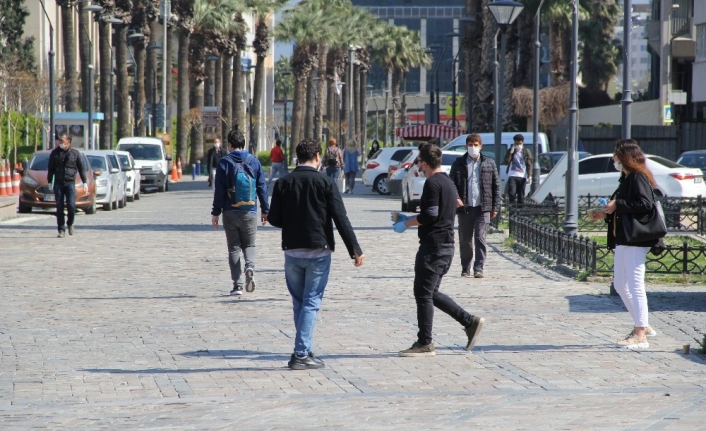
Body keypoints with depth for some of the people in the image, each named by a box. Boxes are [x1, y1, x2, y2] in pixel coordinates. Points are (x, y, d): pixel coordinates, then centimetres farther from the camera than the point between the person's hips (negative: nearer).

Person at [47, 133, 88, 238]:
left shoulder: (75, 153, 5)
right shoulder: (55, 153, 7)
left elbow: (81, 169, 10)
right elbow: (50, 169, 11)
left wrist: (85, 182, 6)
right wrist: (49, 182, 5)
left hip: (70, 183, -1)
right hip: (58, 183, 1)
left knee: (71, 206, -12)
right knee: (59, 208, -1)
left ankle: (70, 224, 15)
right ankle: (61, 230, 5)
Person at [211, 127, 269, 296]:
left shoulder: (224, 162, -5)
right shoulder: (254, 161, 2)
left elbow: (219, 190, -6)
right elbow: (262, 187, 4)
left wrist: (216, 212, -1)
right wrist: (265, 210, 13)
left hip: (230, 212, -1)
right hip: (249, 212, 1)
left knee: (234, 248, 7)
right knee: (249, 244, 14)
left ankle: (238, 285, 4)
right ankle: (250, 266, -17)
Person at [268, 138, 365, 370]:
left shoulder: (283, 183, 1)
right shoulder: (325, 182, -7)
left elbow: (274, 219, 2)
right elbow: (340, 219, -11)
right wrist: (355, 251, -8)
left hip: (292, 251, 3)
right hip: (318, 251, -3)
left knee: (299, 302, 14)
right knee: (311, 303, 0)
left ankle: (303, 352, 19)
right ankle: (301, 354, -6)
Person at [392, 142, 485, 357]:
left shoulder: (432, 183, -14)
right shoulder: (448, 182, 16)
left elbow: (430, 215, -20)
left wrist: (406, 223, -7)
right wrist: (410, 219, 23)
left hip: (433, 246, -10)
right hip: (447, 245, 10)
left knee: (423, 294, -3)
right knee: (432, 293, 16)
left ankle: (424, 343, 0)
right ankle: (470, 322, 10)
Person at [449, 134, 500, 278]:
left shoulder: (489, 163, 6)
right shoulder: (459, 163, 6)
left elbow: (496, 186, 7)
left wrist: (495, 207, 2)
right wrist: (455, 198, -16)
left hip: (483, 208, -1)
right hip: (464, 208, 1)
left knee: (480, 239, -8)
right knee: (464, 240, 8)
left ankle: (478, 269, -6)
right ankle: (465, 269, 19)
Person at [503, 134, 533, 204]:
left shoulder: (526, 152, 7)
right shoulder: (510, 150, 8)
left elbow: (529, 165, 4)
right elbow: (506, 162, -3)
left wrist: (529, 176, -6)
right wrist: (511, 153, -12)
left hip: (522, 176, 1)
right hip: (512, 176, -1)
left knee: (521, 195, 4)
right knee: (512, 193, -16)